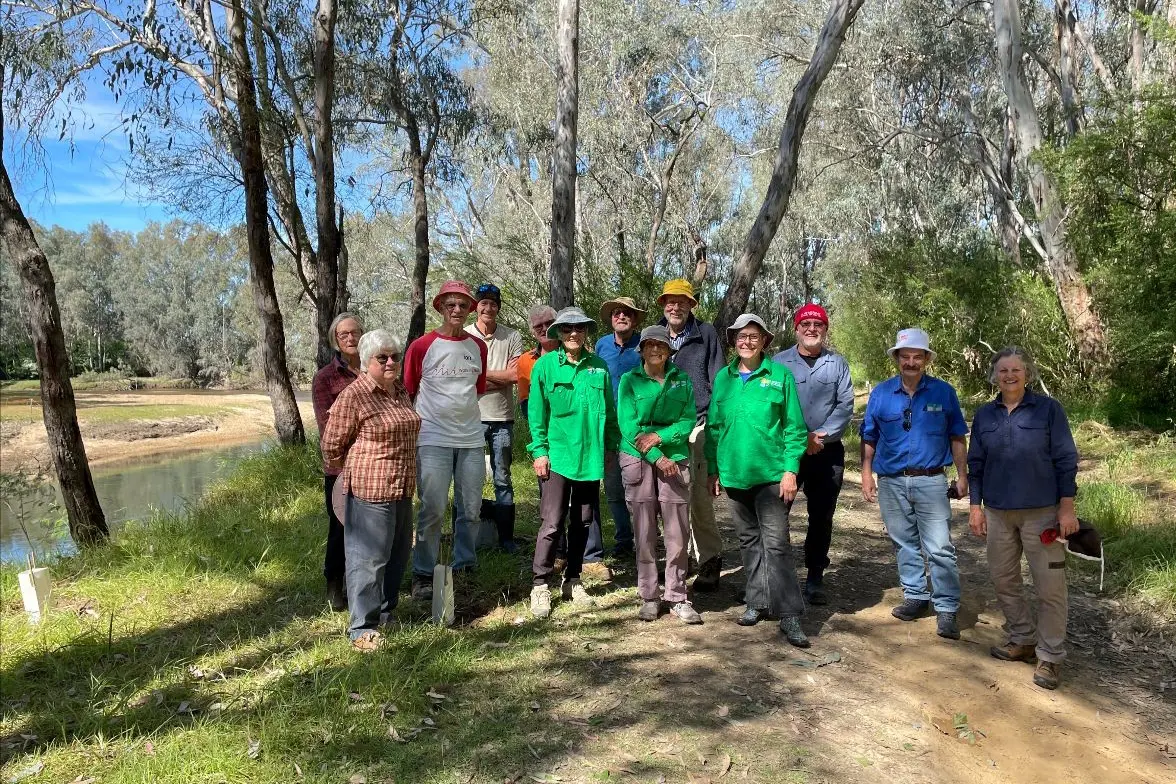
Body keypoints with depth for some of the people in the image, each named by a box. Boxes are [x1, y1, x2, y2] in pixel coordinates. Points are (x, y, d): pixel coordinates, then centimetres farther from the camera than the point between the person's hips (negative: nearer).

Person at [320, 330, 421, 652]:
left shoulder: (401, 391, 11)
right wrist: (351, 475, 5)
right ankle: (362, 628, 7)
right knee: (368, 556, -3)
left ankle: (387, 611, 33)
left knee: (398, 554, 17)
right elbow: (332, 444, -7)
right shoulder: (353, 396, -13)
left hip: (402, 490, 8)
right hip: (369, 490, -8)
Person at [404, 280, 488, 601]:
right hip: (433, 439, -4)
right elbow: (407, 392, 3)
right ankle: (423, 575, 10)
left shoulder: (478, 347, 8)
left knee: (471, 508, 11)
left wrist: (461, 406, 12)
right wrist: (413, 426, 3)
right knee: (433, 510, -3)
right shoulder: (421, 346, -4)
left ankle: (465, 568, 26)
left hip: (471, 438, 4)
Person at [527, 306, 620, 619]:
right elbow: (536, 412, -3)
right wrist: (539, 450, -8)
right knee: (551, 524, -5)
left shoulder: (599, 367, 5)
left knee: (582, 522, 12)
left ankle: (572, 581, 26)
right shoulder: (545, 365, -3)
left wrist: (611, 446, 9)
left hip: (590, 457, 4)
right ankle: (540, 586, 7)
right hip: (557, 455, -3)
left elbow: (609, 411, 11)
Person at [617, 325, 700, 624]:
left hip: (675, 459, 1)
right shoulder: (629, 380, 5)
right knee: (645, 532, 3)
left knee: (678, 532, 0)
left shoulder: (681, 380, 10)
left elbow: (689, 421, 3)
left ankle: (677, 598, 12)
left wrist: (659, 436, -12)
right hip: (638, 460, -1)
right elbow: (627, 424, -4)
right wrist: (657, 457, -12)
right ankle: (648, 597, 14)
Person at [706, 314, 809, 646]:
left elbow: (795, 427, -4)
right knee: (749, 541, 13)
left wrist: (790, 470, -10)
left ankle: (789, 615, -1)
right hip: (735, 473, 4)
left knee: (776, 542, -7)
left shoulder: (779, 375, -3)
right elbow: (714, 426, 11)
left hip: (771, 474, -4)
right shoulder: (723, 378, 7)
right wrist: (713, 469, 9)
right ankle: (758, 602, 26)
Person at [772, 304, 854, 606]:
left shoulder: (837, 363, 7)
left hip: (828, 452, 2)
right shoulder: (779, 362, 3)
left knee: (821, 517, 7)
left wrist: (822, 435, -14)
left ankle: (815, 579, 18)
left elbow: (845, 405, 0)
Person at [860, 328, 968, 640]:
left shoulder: (943, 392, 2)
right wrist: (866, 475, 3)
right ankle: (916, 596, 26)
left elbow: (957, 438, 7)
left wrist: (962, 475, 1)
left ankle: (947, 609, 3)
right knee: (904, 544, 12)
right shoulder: (881, 393, 5)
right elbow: (869, 439, 9)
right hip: (892, 483, 2)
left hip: (931, 482, -2)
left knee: (939, 547, -5)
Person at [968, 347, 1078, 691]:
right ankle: (1022, 639, 28)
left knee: (1049, 585, -1)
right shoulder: (984, 415, 7)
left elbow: (1066, 460, -4)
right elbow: (975, 464, 11)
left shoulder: (1048, 409, -4)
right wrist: (975, 506, 6)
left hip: (1042, 512, -4)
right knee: (1003, 579, 11)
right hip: (998, 513, 4)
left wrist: (1067, 507, -9)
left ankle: (1050, 656, 12)